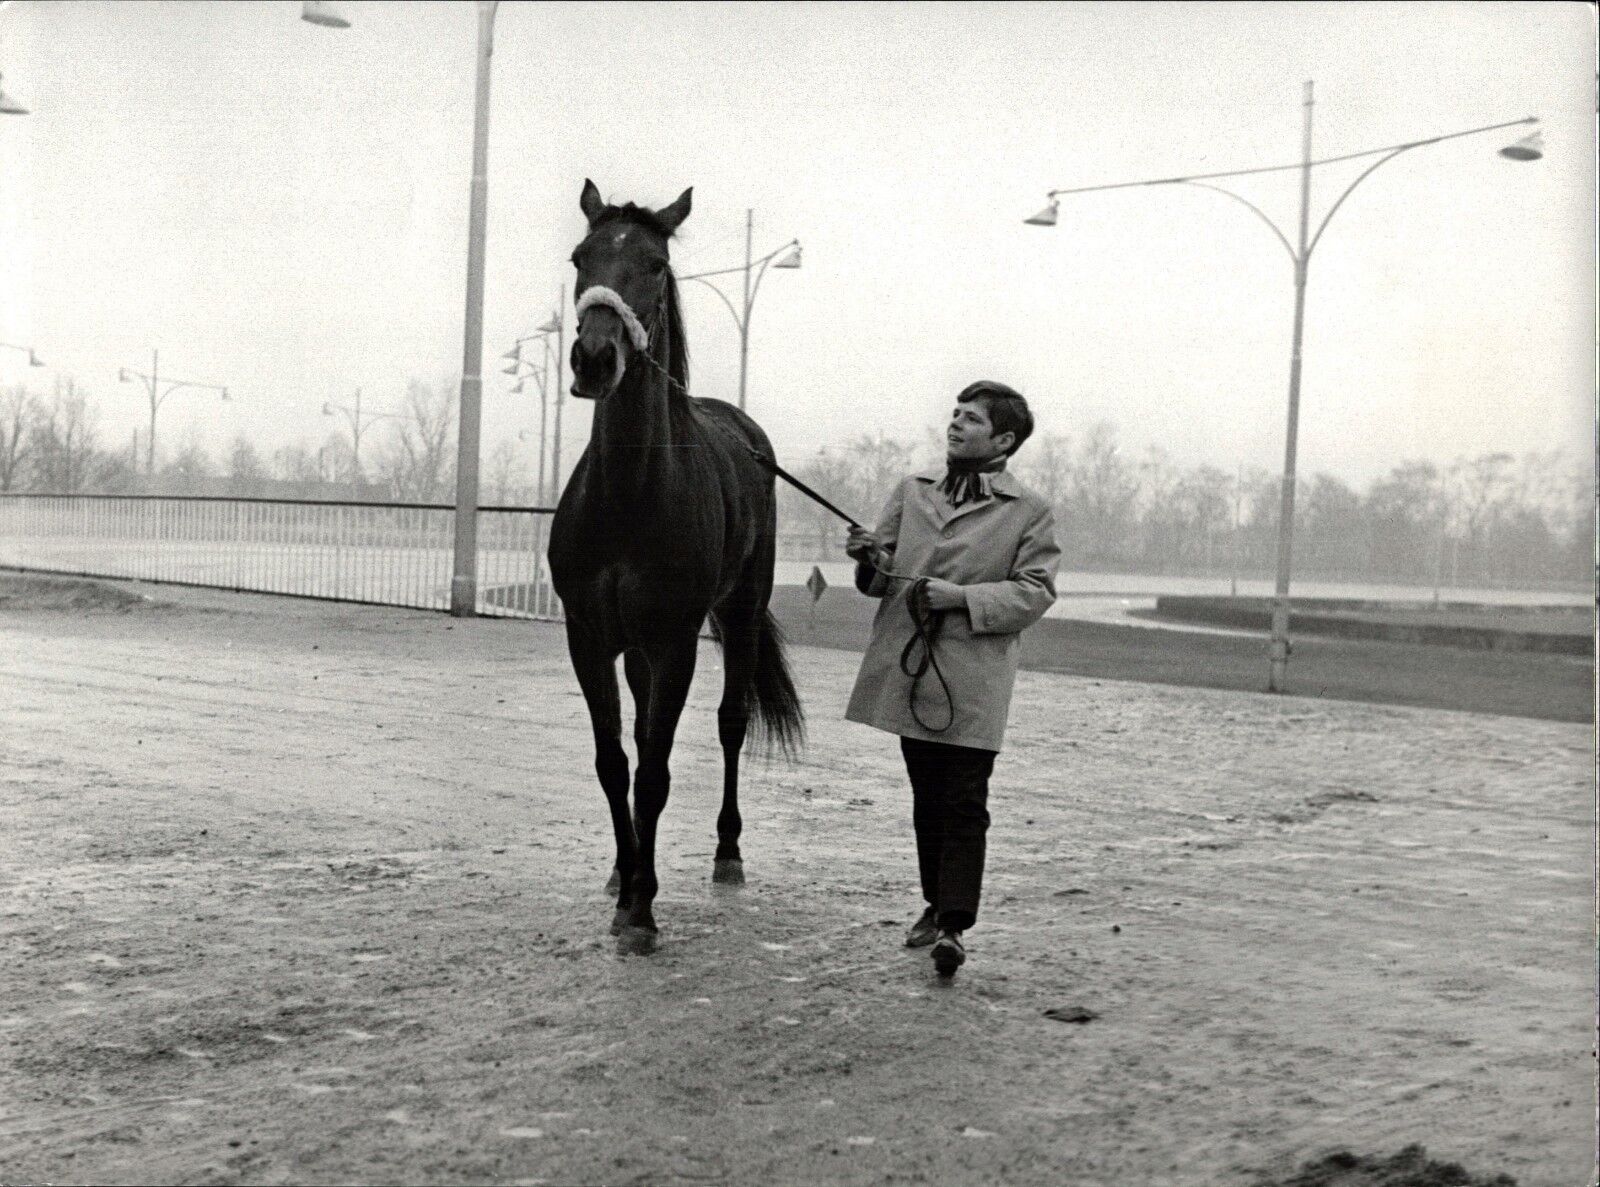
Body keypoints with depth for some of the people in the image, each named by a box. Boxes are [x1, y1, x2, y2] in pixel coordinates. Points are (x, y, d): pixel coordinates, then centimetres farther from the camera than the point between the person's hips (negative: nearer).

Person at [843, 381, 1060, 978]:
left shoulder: (1031, 511, -1)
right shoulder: (911, 491, 11)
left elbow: (1034, 592, -7)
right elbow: (882, 580, 13)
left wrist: (961, 597, -18)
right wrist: (869, 560, -10)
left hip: (973, 680, -4)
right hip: (909, 667, 5)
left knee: (964, 802, -8)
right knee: (927, 797, 15)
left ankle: (954, 924, -8)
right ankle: (937, 903, 30)